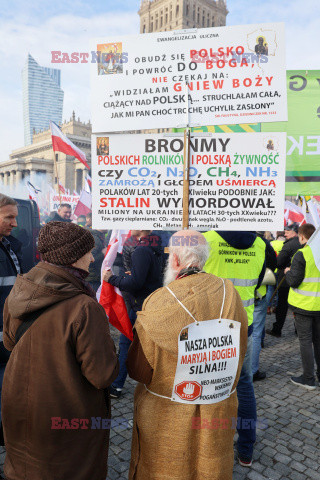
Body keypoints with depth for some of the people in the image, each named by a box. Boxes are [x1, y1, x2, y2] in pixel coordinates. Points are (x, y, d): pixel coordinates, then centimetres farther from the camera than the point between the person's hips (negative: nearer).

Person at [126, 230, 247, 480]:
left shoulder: (159, 304, -24)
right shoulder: (229, 293, -12)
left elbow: (138, 370, -15)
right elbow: (240, 352, 1)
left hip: (168, 415, -3)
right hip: (219, 411, 4)